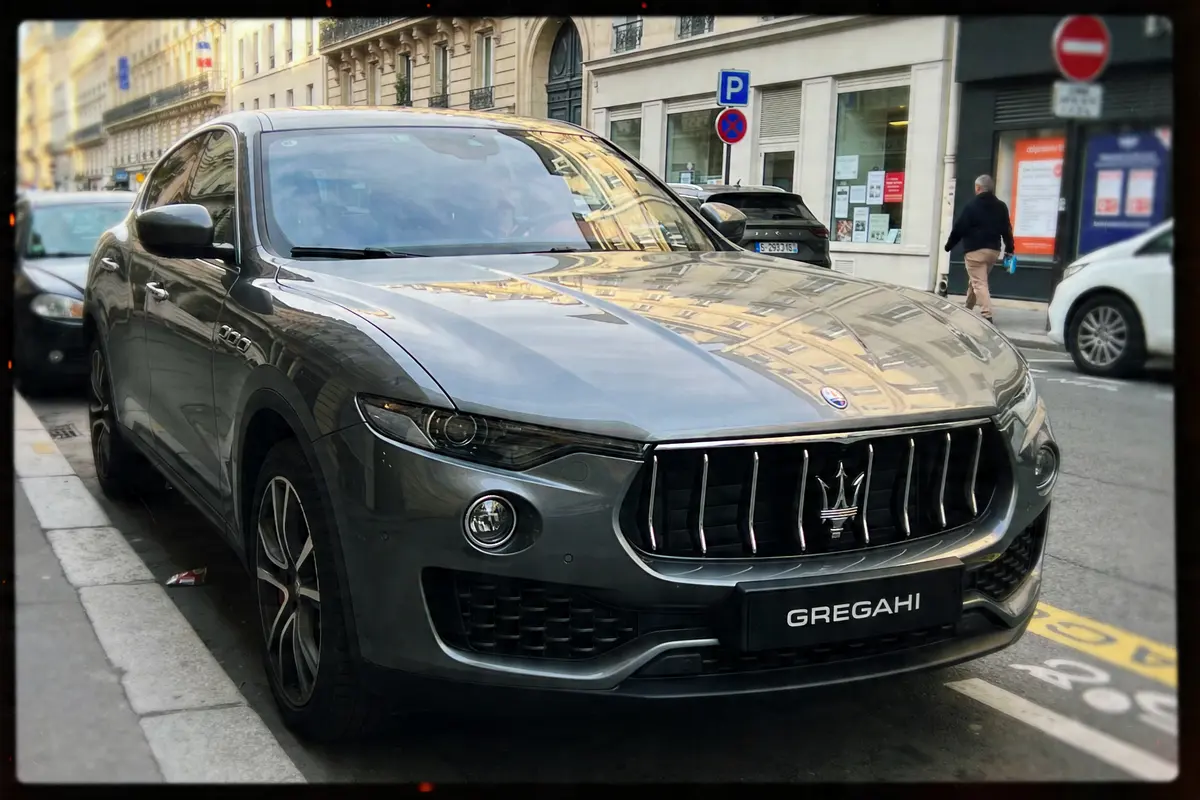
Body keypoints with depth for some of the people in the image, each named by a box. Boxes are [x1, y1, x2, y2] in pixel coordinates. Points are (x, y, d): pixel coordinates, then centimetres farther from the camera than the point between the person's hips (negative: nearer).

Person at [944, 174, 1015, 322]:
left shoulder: (972, 205, -7)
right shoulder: (1001, 206, 11)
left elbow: (959, 228, -6)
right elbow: (1007, 229, 12)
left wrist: (949, 245, 5)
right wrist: (1009, 249, 18)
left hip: (975, 250, -6)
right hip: (994, 250, 6)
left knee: (979, 283, -8)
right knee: (975, 281, 21)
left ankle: (986, 315, -20)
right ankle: (967, 310, 31)